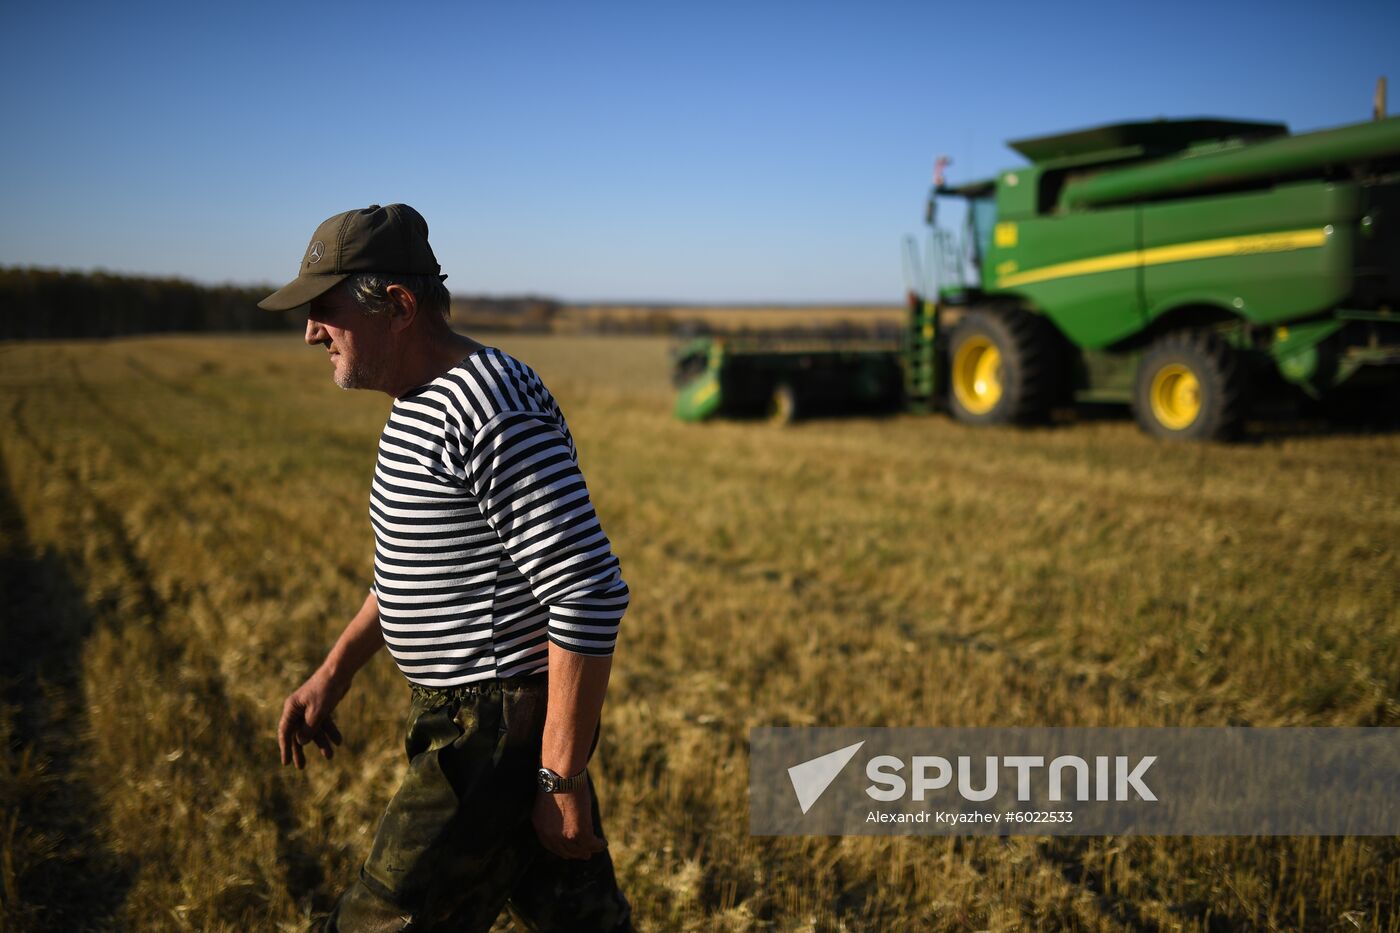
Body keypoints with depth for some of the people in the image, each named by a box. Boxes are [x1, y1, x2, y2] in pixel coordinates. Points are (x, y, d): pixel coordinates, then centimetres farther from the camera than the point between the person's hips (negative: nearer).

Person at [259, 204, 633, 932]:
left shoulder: (493, 414, -23)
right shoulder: (421, 402, 10)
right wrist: (333, 672, 22)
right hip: (462, 713, 10)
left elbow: (590, 595, -25)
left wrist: (563, 777, -22)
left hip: (493, 735, -10)